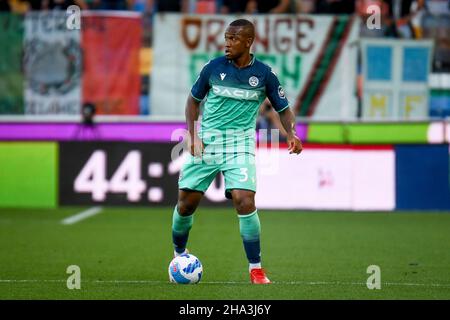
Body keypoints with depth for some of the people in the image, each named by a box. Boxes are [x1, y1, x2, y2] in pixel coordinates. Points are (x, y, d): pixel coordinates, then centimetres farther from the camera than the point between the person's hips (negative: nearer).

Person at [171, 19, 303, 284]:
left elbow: (283, 109, 7)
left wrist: (292, 134, -13)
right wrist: (192, 135, -1)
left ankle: (256, 270, -9)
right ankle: (179, 254, 30)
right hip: (206, 140, 2)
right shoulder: (214, 67, -1)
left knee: (244, 200, -20)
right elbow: (194, 100, 12)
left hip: (240, 143, -2)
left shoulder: (264, 74, -3)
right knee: (186, 201, 2)